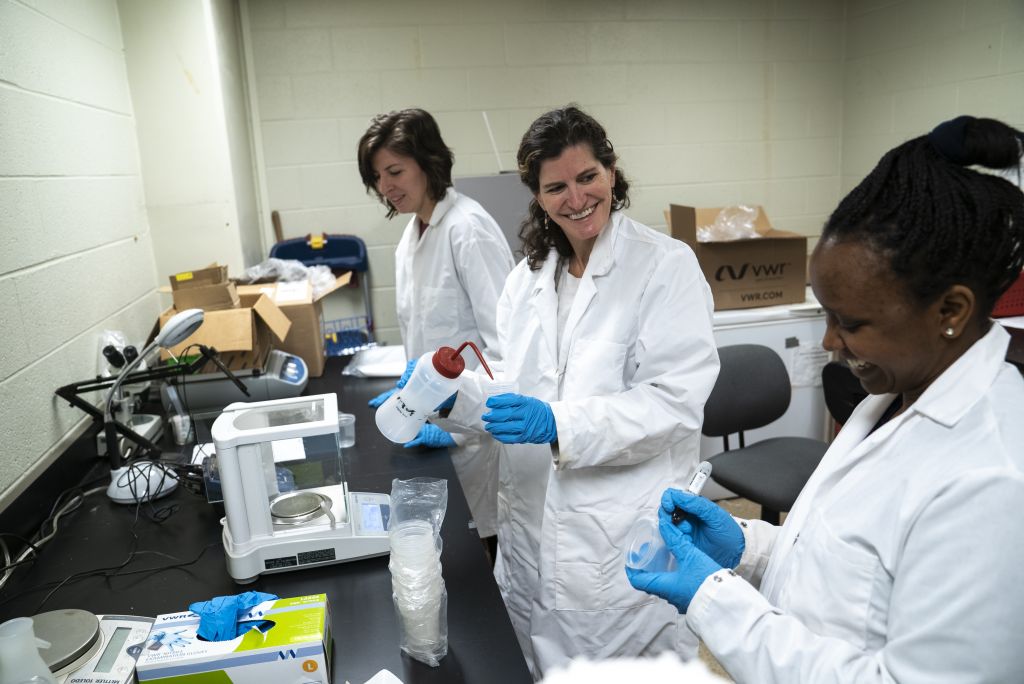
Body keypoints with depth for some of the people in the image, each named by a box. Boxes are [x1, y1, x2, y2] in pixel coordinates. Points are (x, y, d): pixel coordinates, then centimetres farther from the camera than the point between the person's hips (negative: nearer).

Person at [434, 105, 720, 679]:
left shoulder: (665, 266, -9)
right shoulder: (529, 276, 9)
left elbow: (673, 401, -16)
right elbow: (515, 388, 11)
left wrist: (558, 423, -27)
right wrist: (451, 390, -7)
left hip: (628, 539, -5)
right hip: (534, 528, 5)